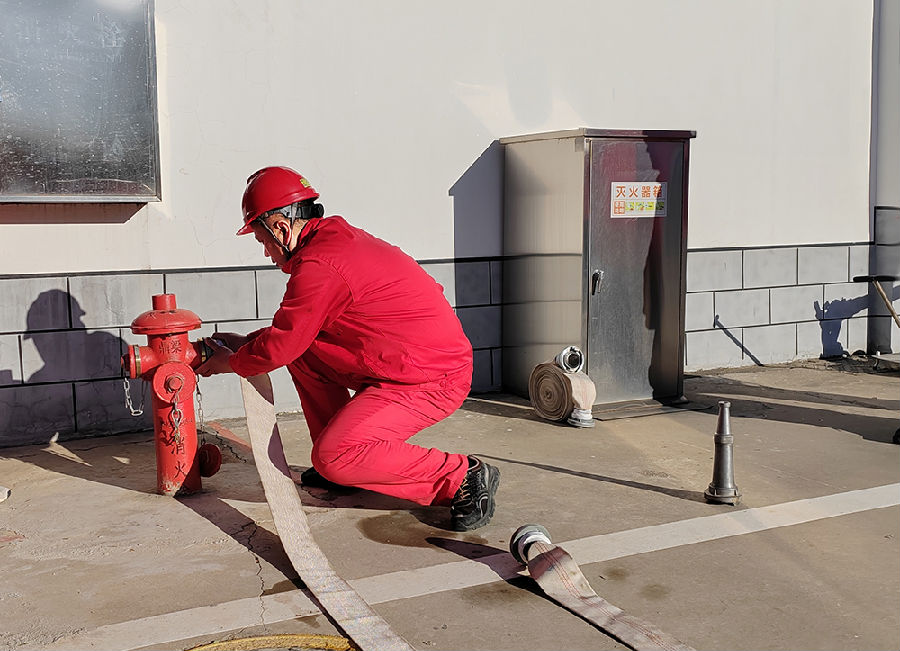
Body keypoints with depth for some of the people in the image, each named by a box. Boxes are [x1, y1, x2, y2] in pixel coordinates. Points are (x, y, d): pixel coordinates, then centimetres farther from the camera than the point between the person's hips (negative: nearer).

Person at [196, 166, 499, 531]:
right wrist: (245, 342, 22)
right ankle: (336, 465, 21)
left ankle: (464, 477, -10)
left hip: (432, 380, -10)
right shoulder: (336, 238, 13)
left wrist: (230, 363, 8)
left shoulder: (318, 266, -20)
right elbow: (293, 327, 26)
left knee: (334, 458, -19)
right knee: (303, 351, 15)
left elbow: (280, 347, -11)